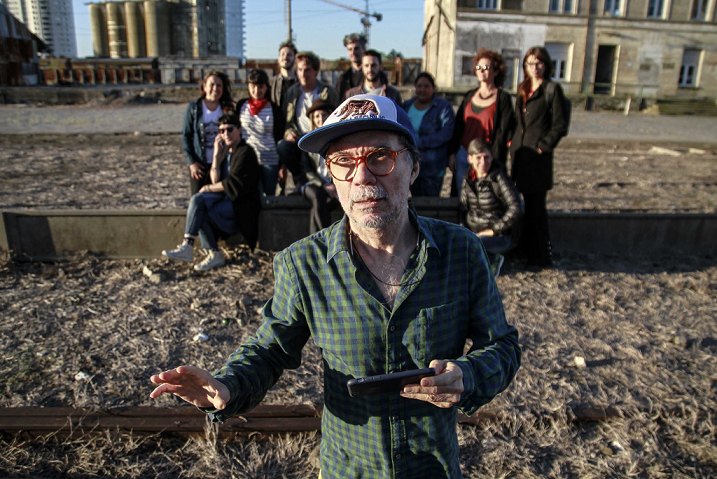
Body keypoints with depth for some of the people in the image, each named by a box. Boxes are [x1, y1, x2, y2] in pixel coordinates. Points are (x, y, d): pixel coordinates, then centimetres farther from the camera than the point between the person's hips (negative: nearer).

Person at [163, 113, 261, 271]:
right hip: (225, 197, 7)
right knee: (197, 200, -21)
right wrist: (216, 154, -1)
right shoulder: (224, 150, 16)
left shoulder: (246, 152, -8)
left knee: (197, 212, -23)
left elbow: (232, 184, -15)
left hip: (240, 201, -7)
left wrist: (208, 188, -3)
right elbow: (215, 180, 4)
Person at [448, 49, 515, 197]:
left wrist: (495, 162, -12)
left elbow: (503, 132, -5)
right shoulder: (469, 96, 13)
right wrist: (452, 153, 4)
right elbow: (457, 126, 13)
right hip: (463, 155, 4)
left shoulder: (503, 98, 0)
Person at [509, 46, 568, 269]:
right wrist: (513, 142, 12)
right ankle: (527, 249, 22)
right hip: (520, 154, 6)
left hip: (538, 157, -6)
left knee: (536, 207, -3)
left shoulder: (552, 89, -4)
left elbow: (560, 126, -8)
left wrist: (542, 146, -12)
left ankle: (540, 256, 6)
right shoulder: (522, 89, 16)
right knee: (528, 203, 12)